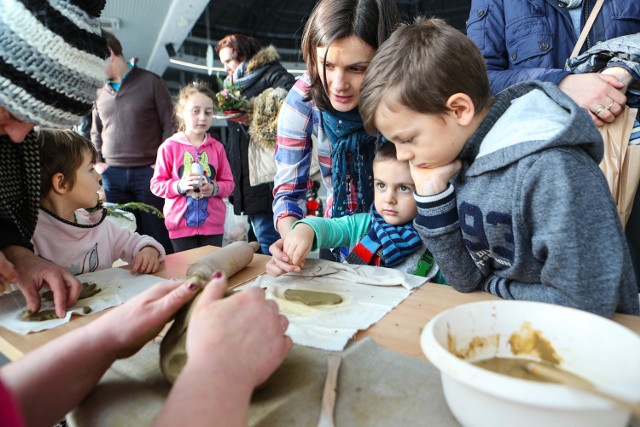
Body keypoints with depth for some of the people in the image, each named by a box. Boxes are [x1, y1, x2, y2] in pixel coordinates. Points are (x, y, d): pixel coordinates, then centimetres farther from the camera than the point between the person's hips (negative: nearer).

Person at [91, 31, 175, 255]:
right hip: (112, 175, 5)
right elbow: (96, 132, 24)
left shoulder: (151, 82, 1)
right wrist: (96, 162, 12)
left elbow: (170, 124, -1)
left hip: (148, 172, -4)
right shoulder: (100, 91, 15)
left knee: (157, 235, 0)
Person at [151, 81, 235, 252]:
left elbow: (228, 183, 7)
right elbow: (156, 184, -1)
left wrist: (214, 188, -13)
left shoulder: (217, 147, 4)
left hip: (213, 225, 2)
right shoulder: (169, 147, -2)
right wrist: (179, 186, -17)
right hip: (181, 224, -1)